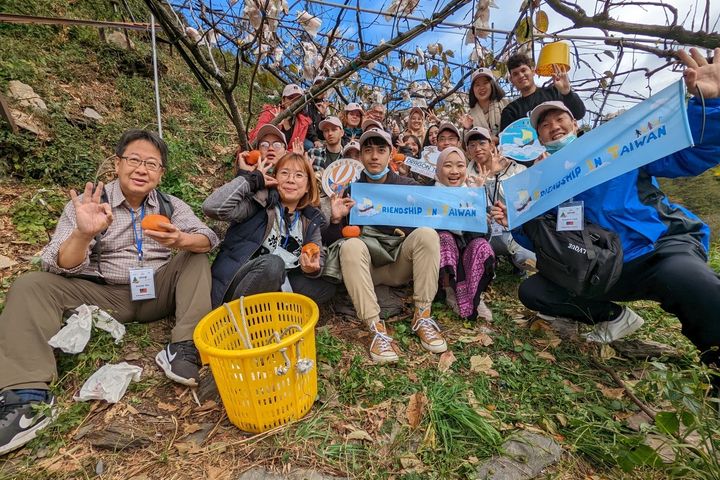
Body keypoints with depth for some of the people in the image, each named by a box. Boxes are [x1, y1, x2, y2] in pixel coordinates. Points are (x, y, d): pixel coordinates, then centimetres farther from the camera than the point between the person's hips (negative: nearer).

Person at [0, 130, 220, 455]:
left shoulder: (171, 206, 4)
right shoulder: (89, 203, -1)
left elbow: (208, 239, -11)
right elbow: (61, 267, -9)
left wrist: (181, 241, -34)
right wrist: (82, 234, -31)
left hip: (158, 293, 1)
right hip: (105, 297, 0)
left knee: (196, 256, -17)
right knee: (30, 286, -17)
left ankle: (184, 347, -30)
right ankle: (28, 395, -30)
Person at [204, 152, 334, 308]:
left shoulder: (311, 220, 5)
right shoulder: (260, 202, -8)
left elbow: (318, 261, 8)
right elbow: (212, 207, -23)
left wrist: (312, 269, -16)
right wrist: (251, 178, -14)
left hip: (275, 285, 6)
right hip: (233, 284, -5)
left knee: (326, 288, -10)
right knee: (272, 264, -33)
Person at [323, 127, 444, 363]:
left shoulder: (407, 186, 8)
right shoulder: (350, 190, 6)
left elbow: (425, 224, 2)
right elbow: (329, 242, 2)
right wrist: (336, 220, -18)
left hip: (400, 264, 1)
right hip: (365, 265, 0)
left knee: (427, 234, -24)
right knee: (350, 246, -31)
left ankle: (422, 317, -20)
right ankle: (376, 328, -34)